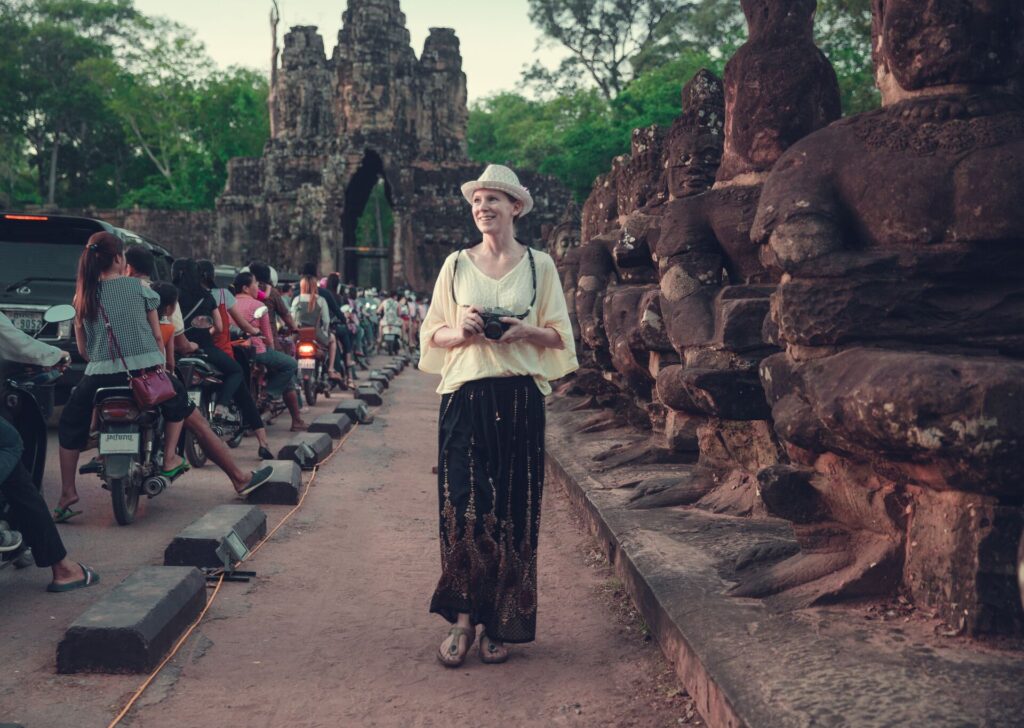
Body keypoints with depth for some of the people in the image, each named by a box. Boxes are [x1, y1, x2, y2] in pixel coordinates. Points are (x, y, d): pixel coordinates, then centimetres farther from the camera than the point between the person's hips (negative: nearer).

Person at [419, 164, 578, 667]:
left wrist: (526, 331, -12)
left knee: (513, 511, 1)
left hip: (519, 399, 0)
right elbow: (431, 333, 12)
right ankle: (464, 618, 7)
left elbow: (560, 336, 7)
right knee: (462, 508, -5)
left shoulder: (539, 265, 6)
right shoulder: (457, 265, 9)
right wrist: (461, 331, -9)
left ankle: (501, 623, 13)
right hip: (465, 397, 1)